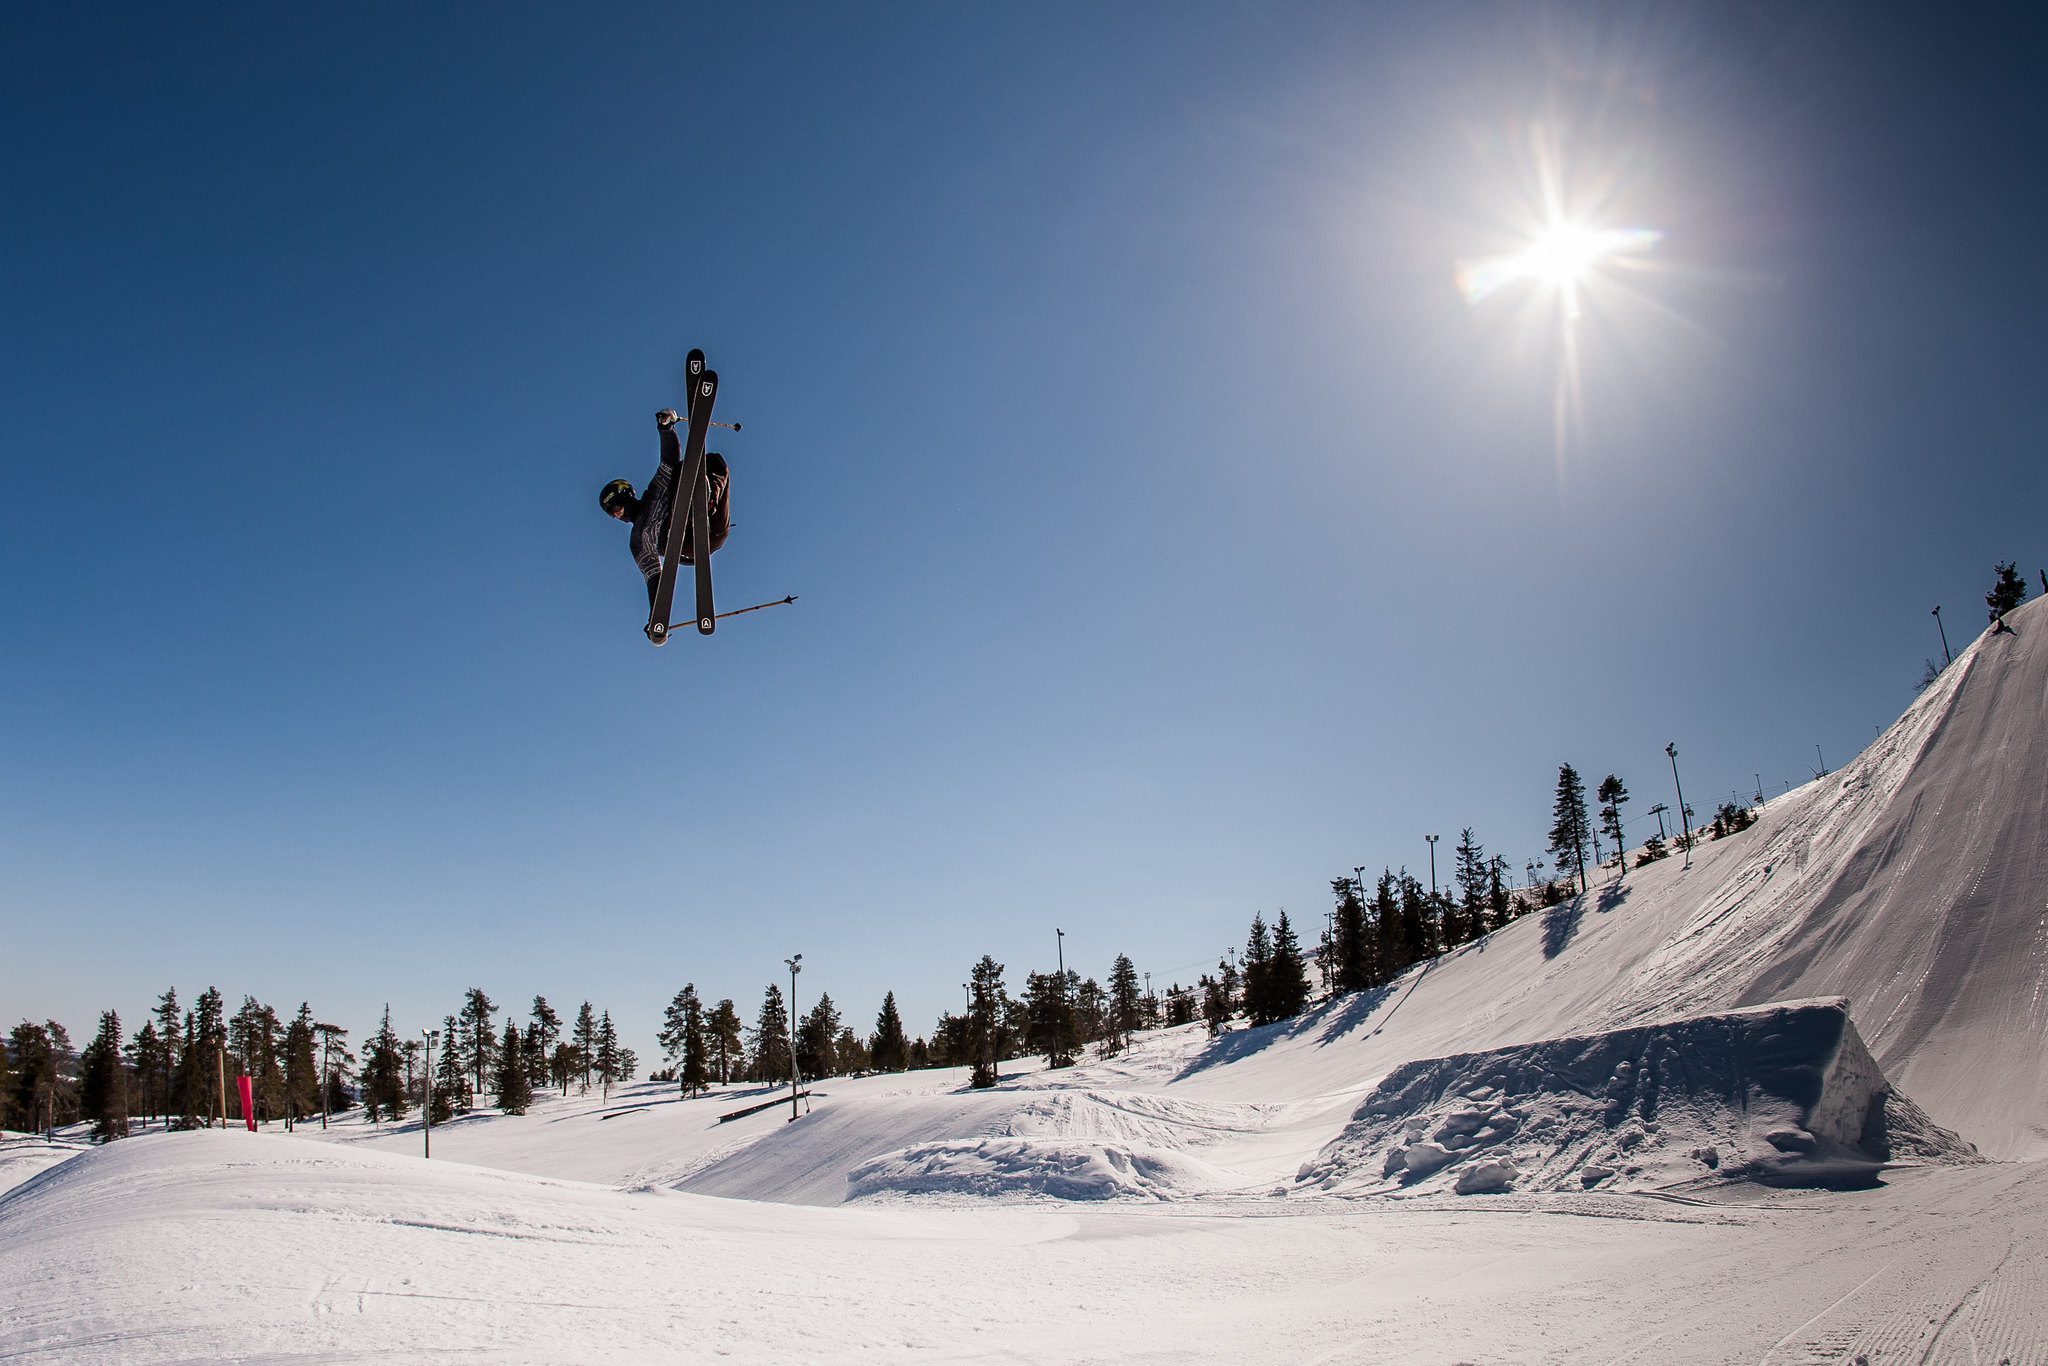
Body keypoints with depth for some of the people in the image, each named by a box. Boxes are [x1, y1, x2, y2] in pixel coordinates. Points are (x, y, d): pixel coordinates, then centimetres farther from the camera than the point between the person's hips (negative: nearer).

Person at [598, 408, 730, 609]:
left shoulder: (656, 489, 28)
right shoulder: (637, 541, 30)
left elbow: (671, 457, 12)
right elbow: (653, 577, 25)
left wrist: (666, 427, -7)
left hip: (712, 535, 1)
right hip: (686, 549, -1)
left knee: (714, 460, -12)